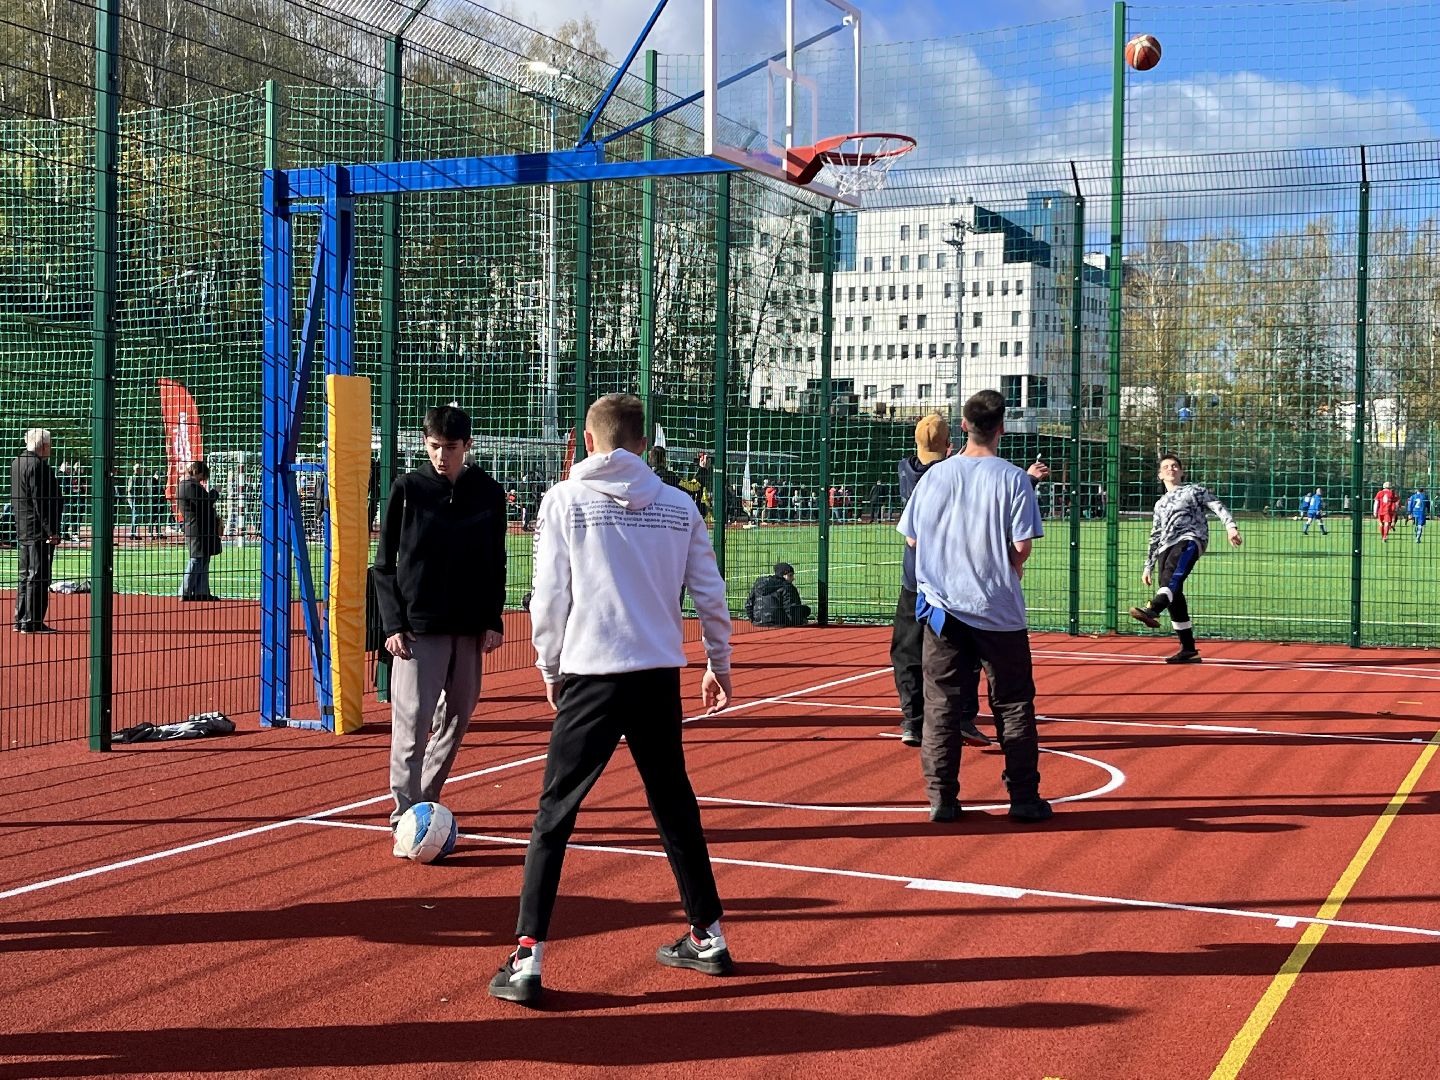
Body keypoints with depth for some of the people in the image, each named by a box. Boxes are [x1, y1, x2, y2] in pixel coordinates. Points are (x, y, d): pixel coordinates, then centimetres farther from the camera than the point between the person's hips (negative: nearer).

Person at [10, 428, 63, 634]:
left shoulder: (17, 463, 14)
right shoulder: (37, 465, -16)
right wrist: (51, 531, -19)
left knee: (25, 574, 15)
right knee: (38, 576, -6)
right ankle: (32, 622, -5)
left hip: (23, 530, 10)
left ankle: (20, 620, 21)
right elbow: (40, 501, -20)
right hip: (39, 530, -10)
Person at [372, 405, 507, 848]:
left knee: (457, 718, 10)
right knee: (412, 721, -10)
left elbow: (496, 563, 11)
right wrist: (393, 624, -7)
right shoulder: (407, 488, -1)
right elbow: (384, 565, 1)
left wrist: (493, 620, 2)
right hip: (417, 626, -3)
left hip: (470, 628, 4)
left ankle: (425, 801, 24)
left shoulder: (488, 493, 5)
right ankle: (405, 815, -8)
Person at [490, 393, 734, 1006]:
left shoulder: (564, 500, -3)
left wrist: (550, 669, 9)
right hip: (660, 676, 3)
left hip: (591, 677, -3)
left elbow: (549, 597, -5)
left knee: (555, 813, 2)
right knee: (675, 804, 18)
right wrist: (719, 664, 21)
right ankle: (708, 938, 27)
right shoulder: (678, 505, 5)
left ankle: (527, 960, -2)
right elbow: (710, 593, 7)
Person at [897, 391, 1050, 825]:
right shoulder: (1013, 479, -8)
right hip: (999, 610, -2)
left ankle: (942, 798, 7)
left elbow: (912, 537, 6)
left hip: (942, 608, 2)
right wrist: (1006, 565, 10)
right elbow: (1021, 548, -11)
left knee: (942, 703, 7)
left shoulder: (935, 475, -1)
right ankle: (1024, 798, 10)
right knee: (1014, 705, 8)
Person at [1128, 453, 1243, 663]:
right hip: (1165, 547, 6)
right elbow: (1155, 538, 33)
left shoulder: (1194, 490, 18)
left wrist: (1231, 526, -15)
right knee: (1174, 598, -5)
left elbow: (1217, 507, 4)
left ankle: (1153, 610, -63)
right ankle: (1188, 649, -3)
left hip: (1190, 539, -6)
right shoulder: (1160, 504, 32)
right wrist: (1148, 567, 25)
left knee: (1172, 573, -35)